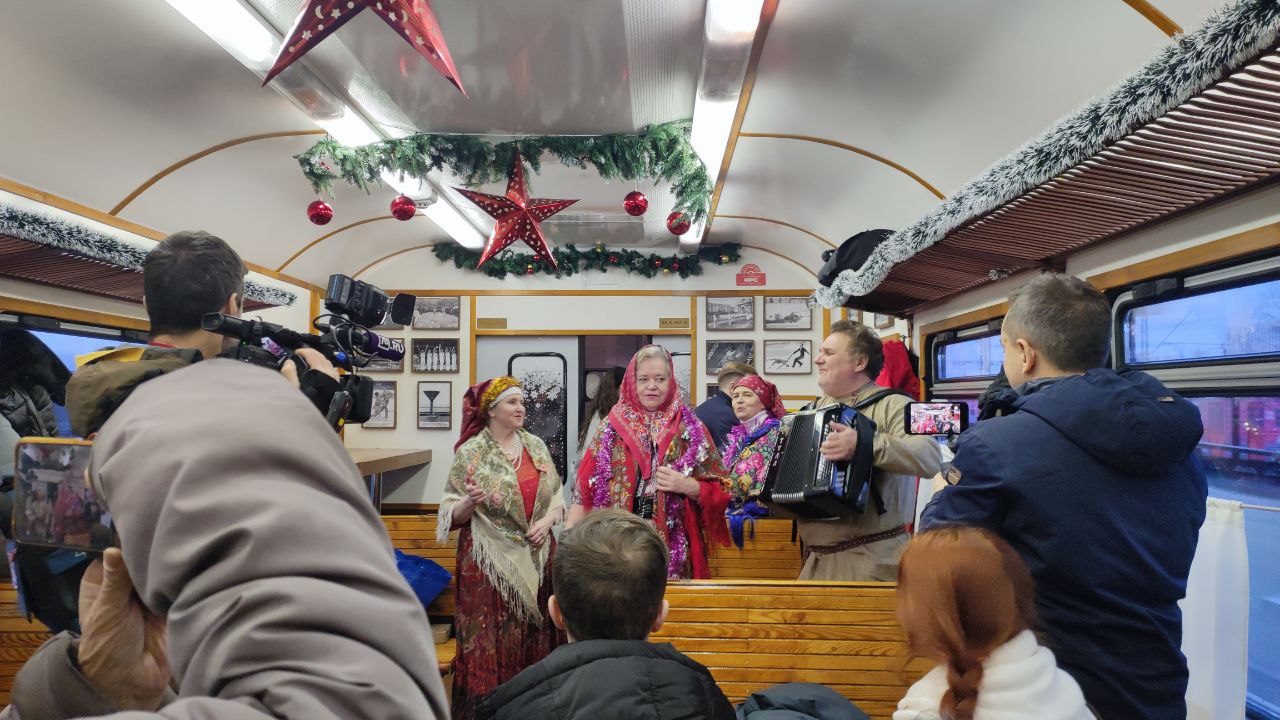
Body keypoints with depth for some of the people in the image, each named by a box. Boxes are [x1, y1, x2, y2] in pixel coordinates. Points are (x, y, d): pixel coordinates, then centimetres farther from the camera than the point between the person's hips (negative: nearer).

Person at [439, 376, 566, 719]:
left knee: (536, 639, 10)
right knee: (491, 641, 0)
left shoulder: (536, 445, 4)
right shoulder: (470, 452, -8)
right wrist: (471, 502, -26)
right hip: (490, 563, -4)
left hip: (537, 559, 4)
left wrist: (547, 520, -8)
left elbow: (556, 497, 10)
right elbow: (452, 516, -6)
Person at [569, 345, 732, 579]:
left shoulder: (690, 427, 4)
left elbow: (718, 490, 5)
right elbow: (585, 489, 4)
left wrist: (687, 486, -13)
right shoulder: (611, 426, 5)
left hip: (675, 548, 0)